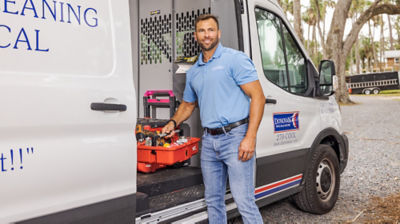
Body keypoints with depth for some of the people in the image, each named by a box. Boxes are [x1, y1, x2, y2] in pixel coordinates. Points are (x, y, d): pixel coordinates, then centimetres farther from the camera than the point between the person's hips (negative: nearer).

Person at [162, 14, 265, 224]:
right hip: (209, 140, 7)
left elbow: (257, 96, -11)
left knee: (244, 201, -8)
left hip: (235, 137, -7)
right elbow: (188, 104, 29)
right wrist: (173, 122, 8)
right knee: (213, 200, 14)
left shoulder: (235, 59, -4)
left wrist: (250, 137, -19)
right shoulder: (193, 72, 16)